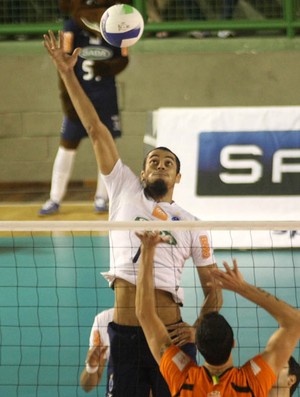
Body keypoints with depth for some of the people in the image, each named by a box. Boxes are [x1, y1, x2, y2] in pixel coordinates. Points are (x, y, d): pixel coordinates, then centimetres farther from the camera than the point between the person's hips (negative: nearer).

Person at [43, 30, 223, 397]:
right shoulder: (125, 191, 14)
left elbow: (212, 288, 14)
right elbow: (95, 129, 10)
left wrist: (200, 328, -5)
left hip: (171, 333, 0)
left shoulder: (191, 223, 13)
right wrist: (67, 73, 7)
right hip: (124, 333, 0)